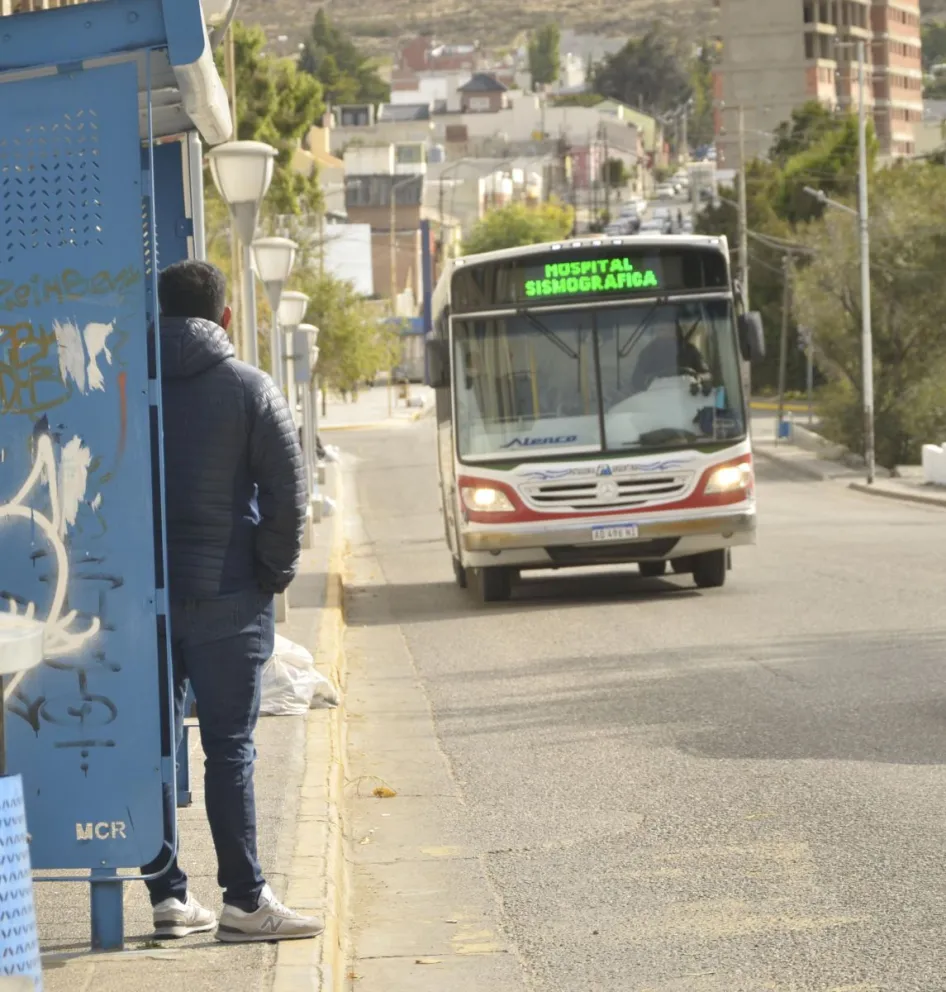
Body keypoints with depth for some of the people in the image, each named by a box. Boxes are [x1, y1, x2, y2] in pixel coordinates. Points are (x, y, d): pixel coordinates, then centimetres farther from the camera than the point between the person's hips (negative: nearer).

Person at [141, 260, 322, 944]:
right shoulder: (248, 388, -5)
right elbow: (288, 494, -8)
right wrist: (276, 573, 3)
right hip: (224, 597, -3)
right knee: (230, 747, -1)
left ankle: (168, 895, 11)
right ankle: (244, 900, 0)